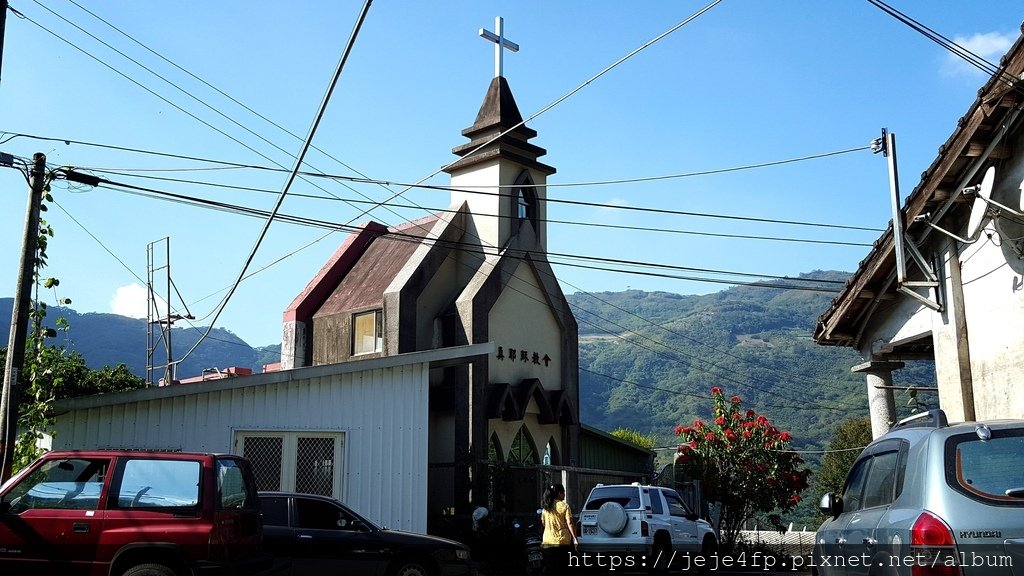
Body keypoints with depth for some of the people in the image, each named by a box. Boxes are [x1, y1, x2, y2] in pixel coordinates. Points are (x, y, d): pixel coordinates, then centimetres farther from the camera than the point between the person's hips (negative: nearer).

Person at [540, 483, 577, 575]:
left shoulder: (545, 507, 6)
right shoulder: (564, 506, -8)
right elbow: (569, 524, -12)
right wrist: (574, 539, -12)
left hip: (547, 541, 4)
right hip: (562, 542, -4)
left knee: (550, 568, 8)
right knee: (561, 568, 4)